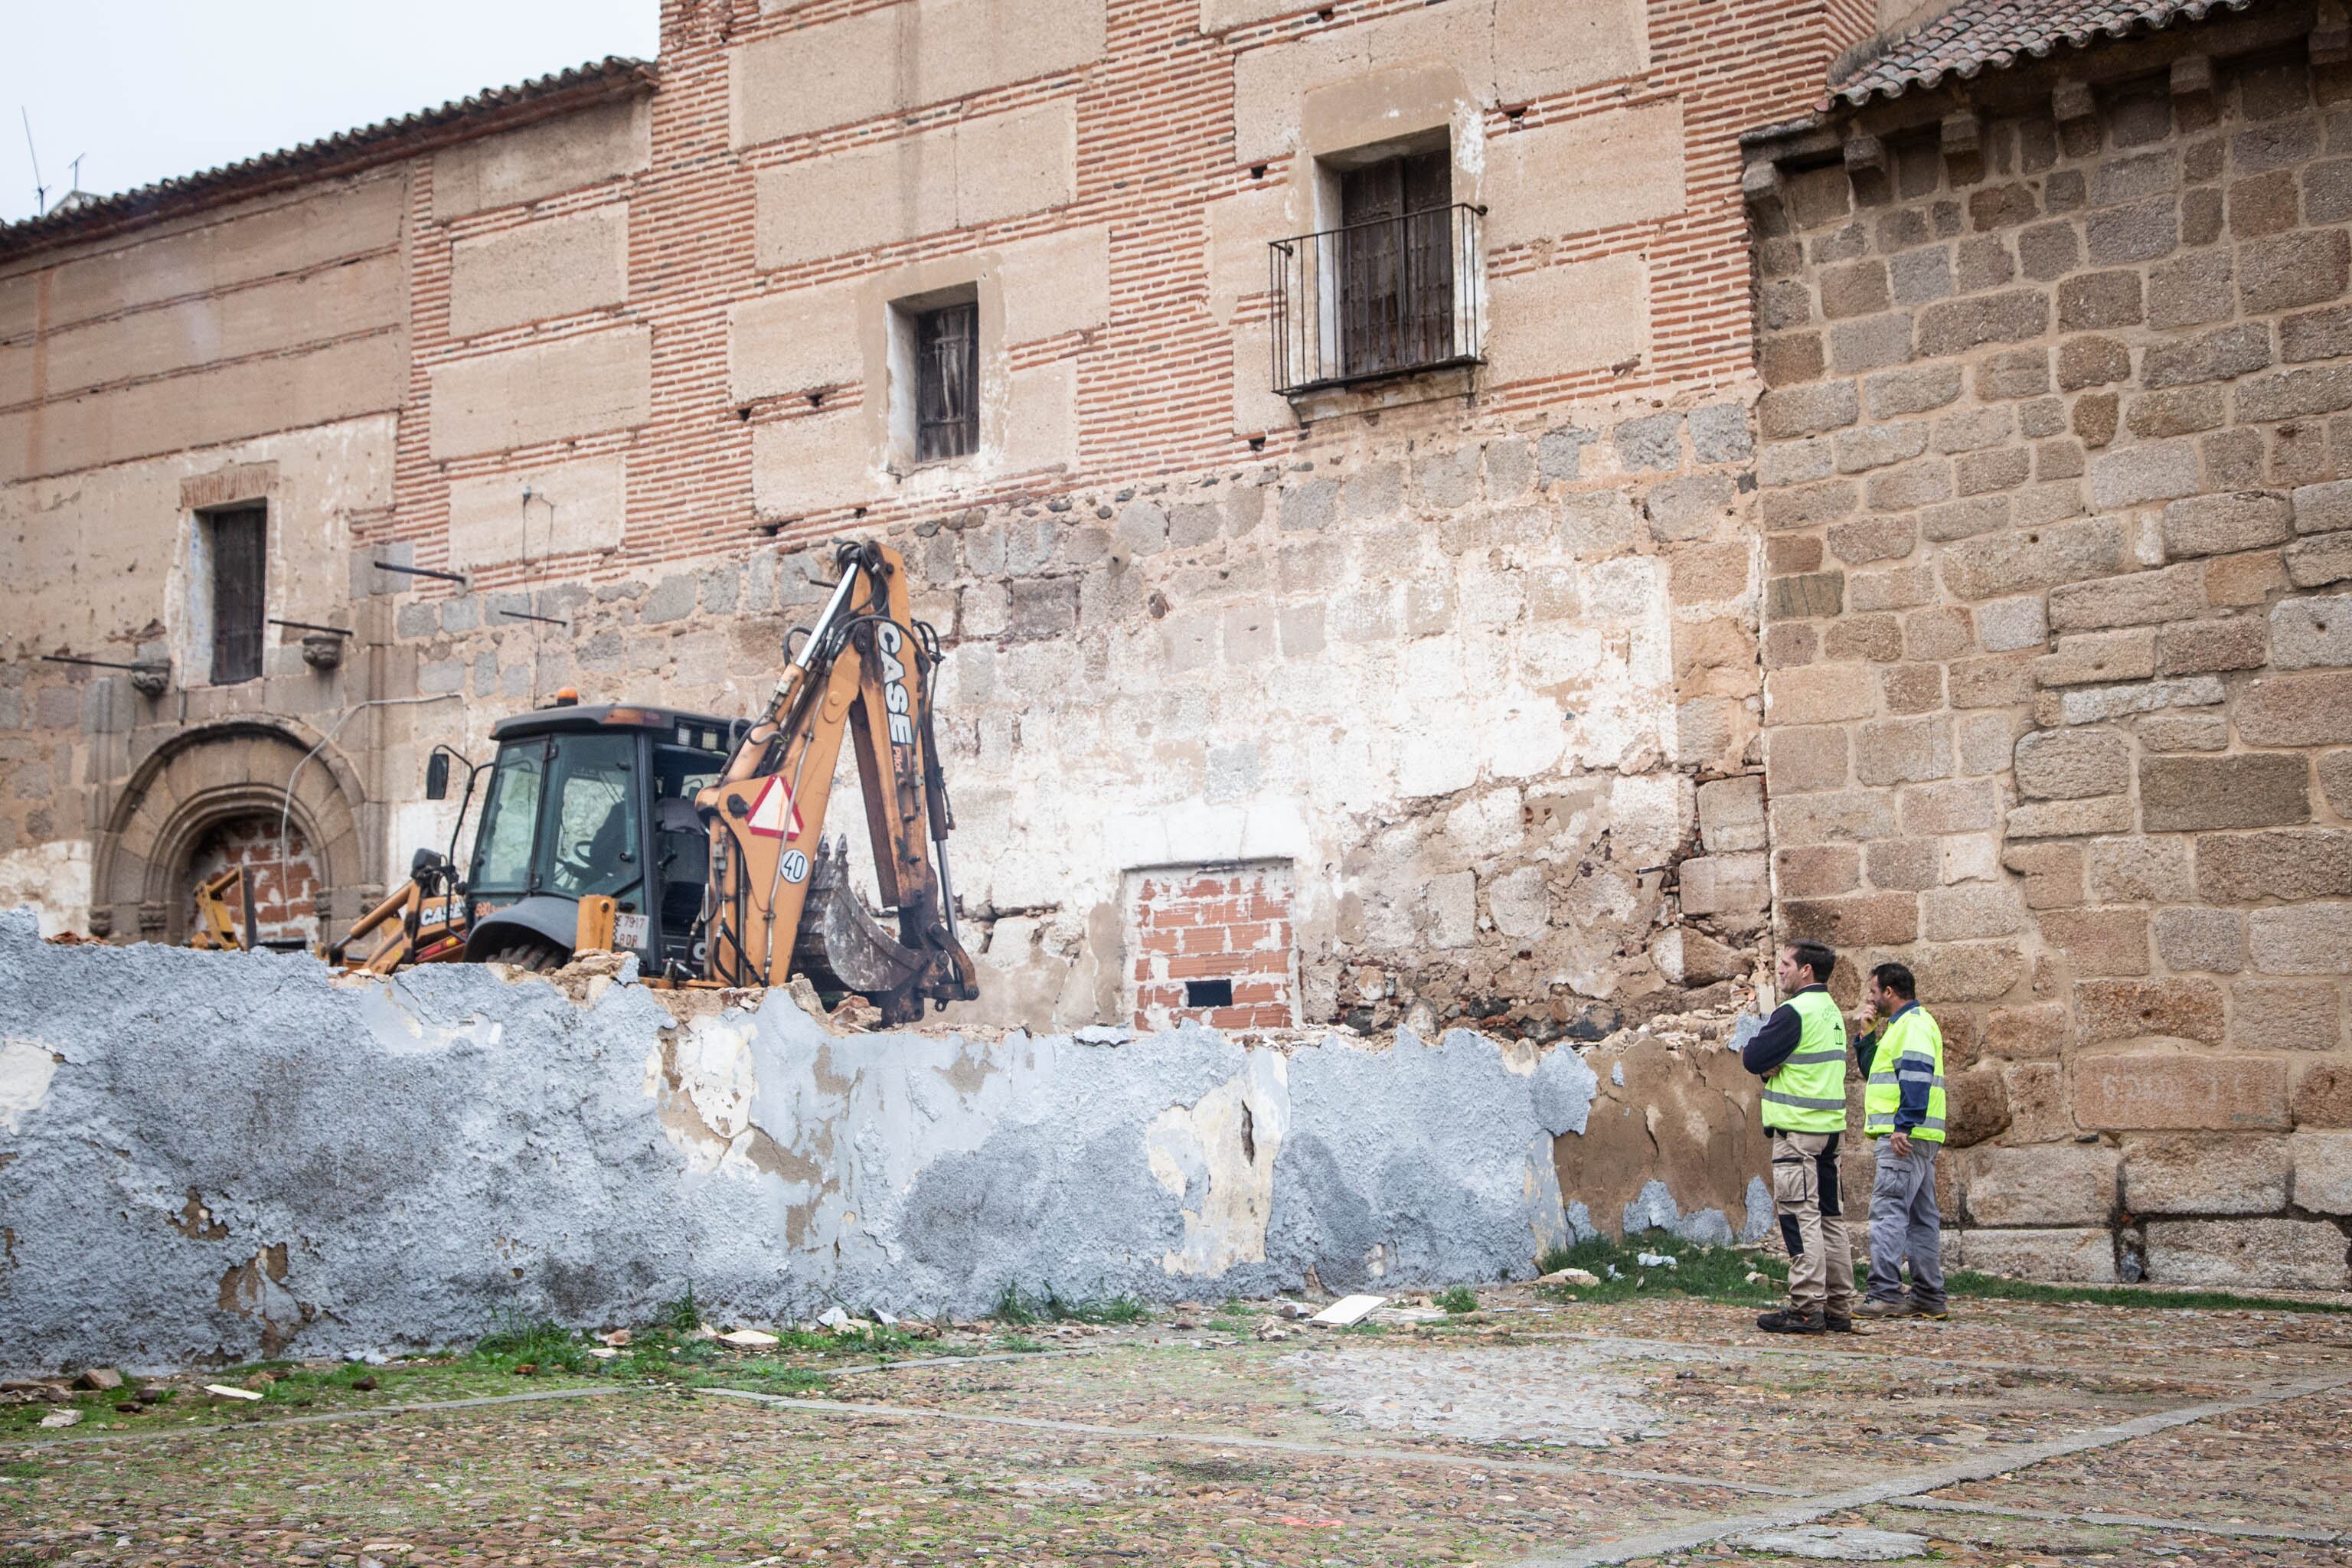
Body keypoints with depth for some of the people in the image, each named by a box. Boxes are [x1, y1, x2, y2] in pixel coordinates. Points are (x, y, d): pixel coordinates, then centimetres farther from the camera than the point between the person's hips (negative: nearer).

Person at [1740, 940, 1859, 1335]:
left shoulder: (1795, 1012, -13)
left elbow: (1753, 1059, -13)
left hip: (1798, 1129, -9)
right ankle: (1838, 1309, 12)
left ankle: (1807, 1308, -9)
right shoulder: (1832, 1012, 17)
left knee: (1800, 1217, -8)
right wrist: (1772, 1065, -2)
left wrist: (1764, 1062, 6)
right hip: (1830, 1126, 9)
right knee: (1829, 1217, 10)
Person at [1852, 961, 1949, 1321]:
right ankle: (1929, 1298, 14)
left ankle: (1885, 1295, -20)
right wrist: (1867, 1034, 15)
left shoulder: (1914, 1023, -10)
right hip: (1913, 1139, 11)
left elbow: (1917, 1077, -22)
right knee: (1920, 1217, 11)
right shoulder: (1901, 1025, 22)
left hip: (1905, 1137, -11)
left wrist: (1903, 1126, -27)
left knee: (1888, 1210, -15)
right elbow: (1871, 1070, 28)